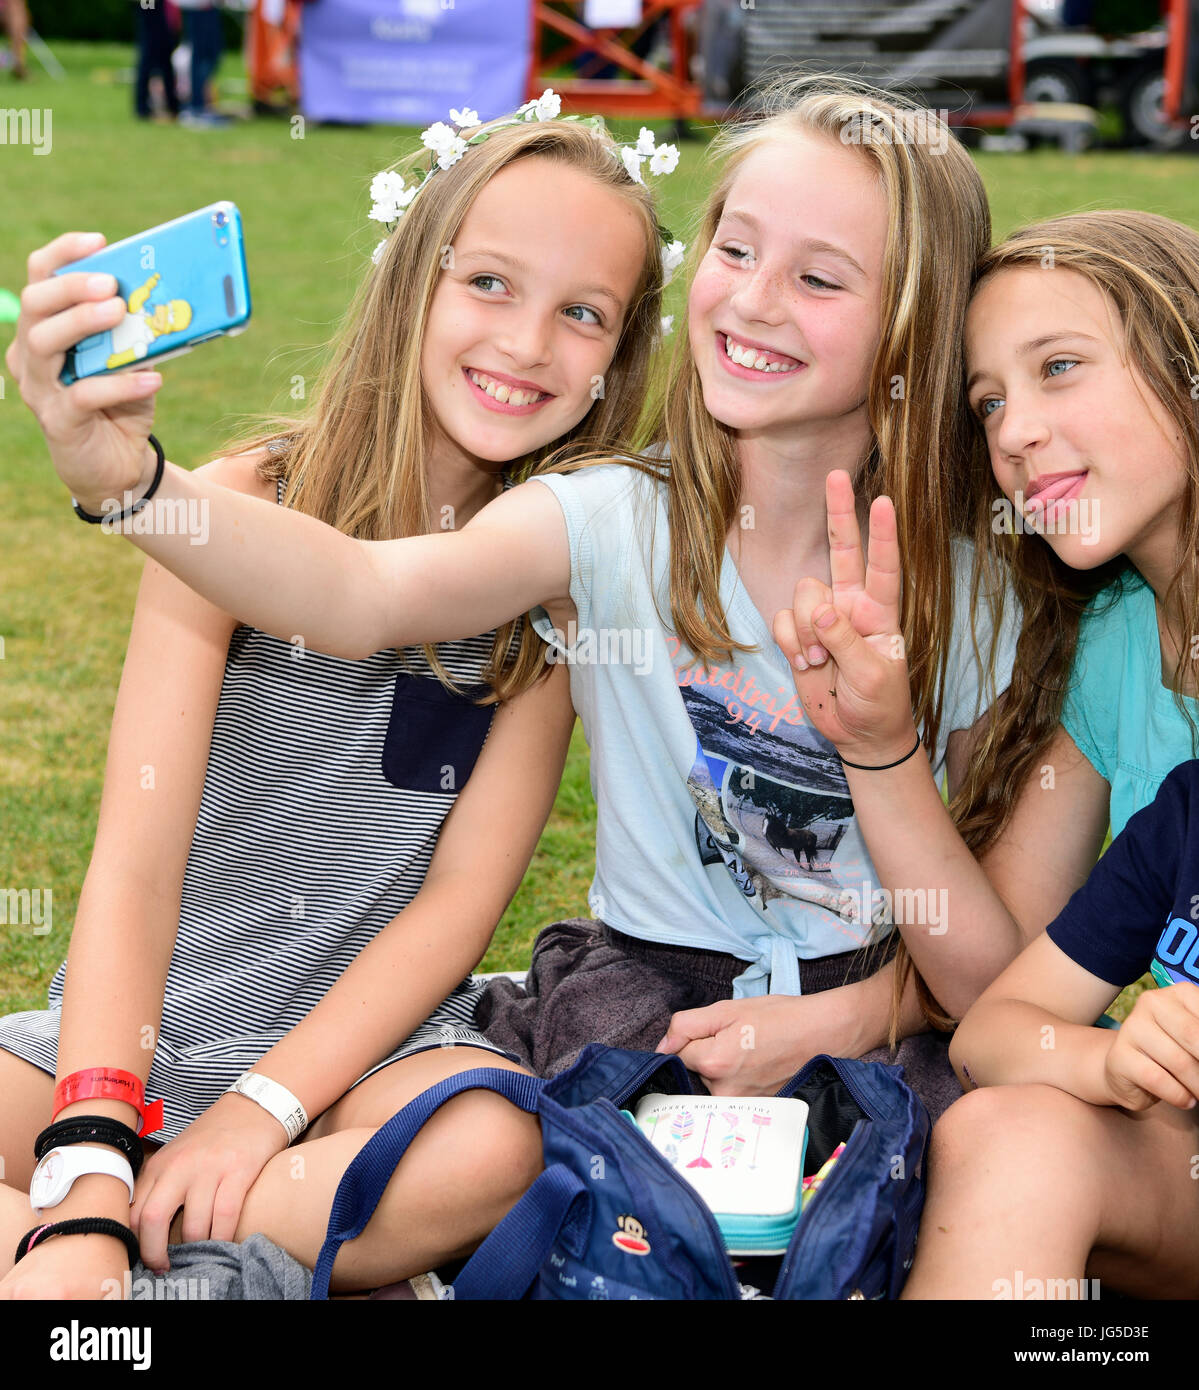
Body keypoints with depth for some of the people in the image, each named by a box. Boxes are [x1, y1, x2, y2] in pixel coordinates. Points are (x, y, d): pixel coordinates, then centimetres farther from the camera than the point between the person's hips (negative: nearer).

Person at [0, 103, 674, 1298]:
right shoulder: (242, 507, -8)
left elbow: (463, 896, -6)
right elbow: (134, 868, -14)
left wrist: (260, 1110, -19)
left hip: (366, 1024, 1)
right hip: (147, 1017, -1)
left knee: (494, 1147, -34)